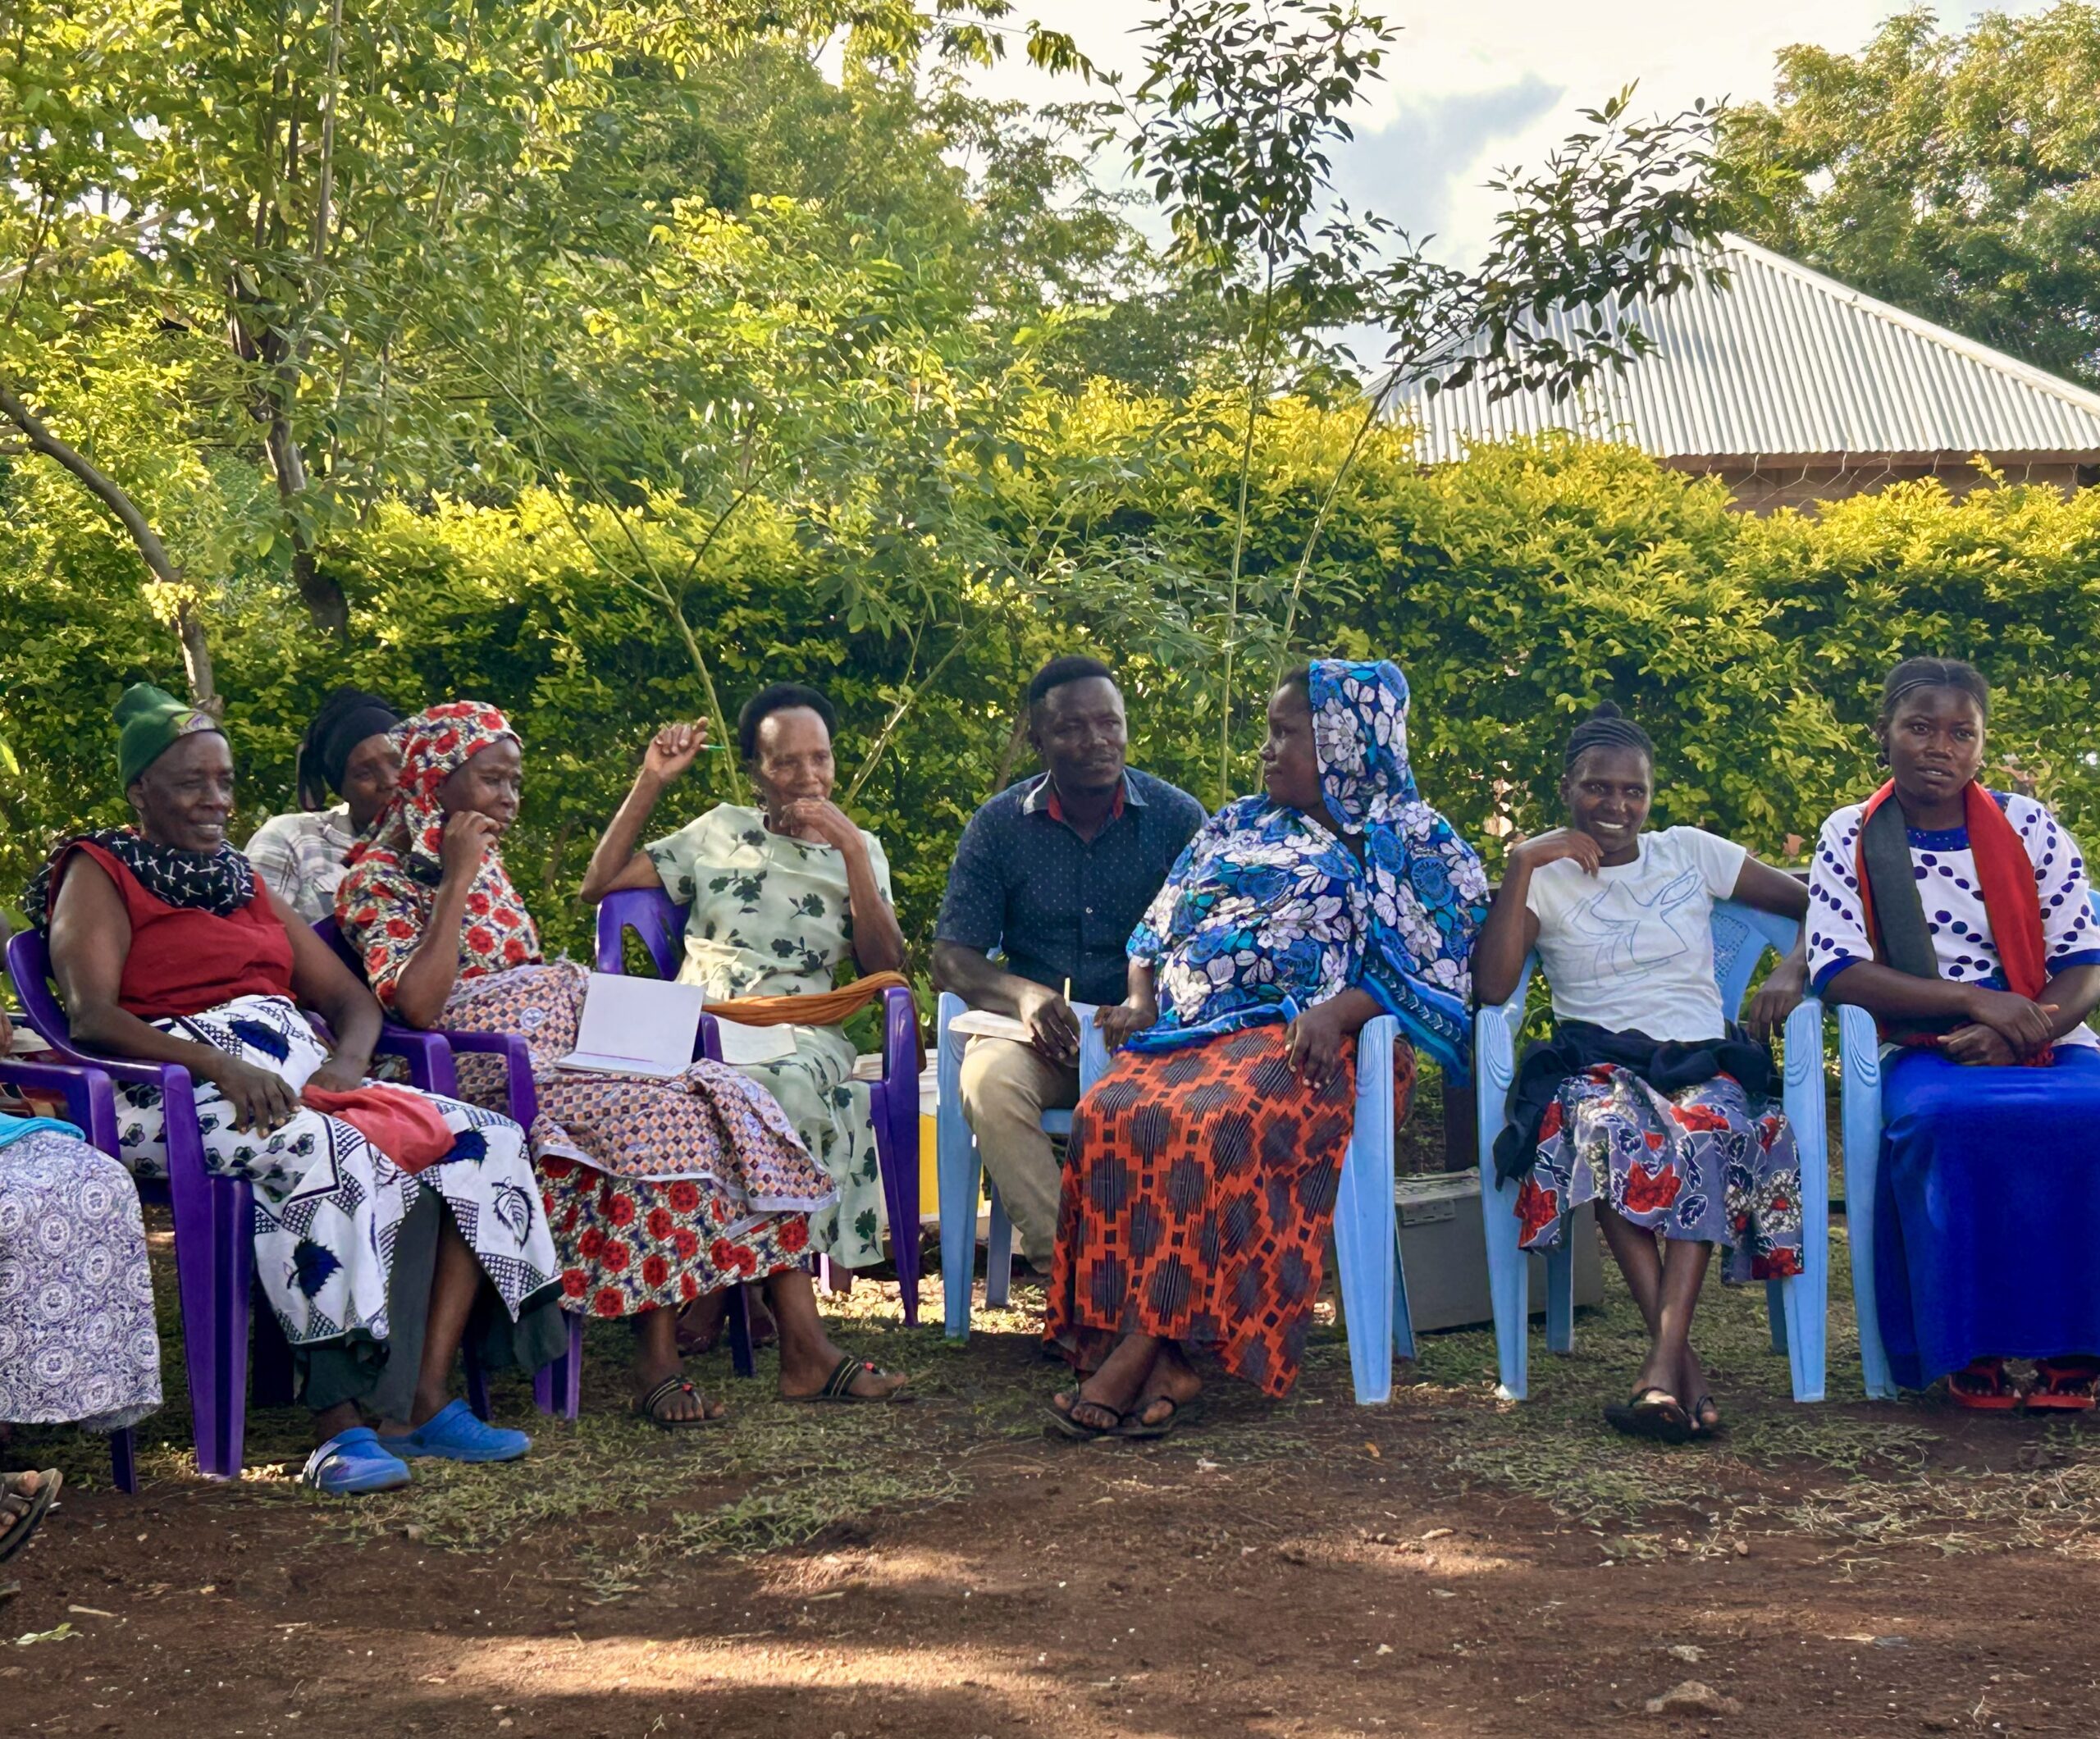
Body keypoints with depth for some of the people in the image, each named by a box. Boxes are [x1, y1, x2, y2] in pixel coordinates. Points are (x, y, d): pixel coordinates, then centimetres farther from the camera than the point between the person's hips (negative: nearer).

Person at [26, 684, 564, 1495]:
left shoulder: (242, 880, 27)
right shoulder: (100, 874, 7)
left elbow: (352, 997, 23)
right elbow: (92, 1017, -11)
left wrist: (347, 1062, -2)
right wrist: (222, 1064, -25)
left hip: (301, 1080, 7)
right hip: (176, 1094, -7)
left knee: (484, 1141, -14)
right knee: (325, 1153, -39)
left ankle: (423, 1400, -20)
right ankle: (338, 1426, -37)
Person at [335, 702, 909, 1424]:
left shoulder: (486, 864, 23)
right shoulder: (379, 878, -1)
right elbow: (417, 1006, -17)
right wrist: (456, 881, -12)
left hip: (568, 1051, 8)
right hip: (497, 1075, -7)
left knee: (732, 1101, -17)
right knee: (657, 1115, -33)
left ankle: (805, 1347, -24)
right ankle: (657, 1362, -29)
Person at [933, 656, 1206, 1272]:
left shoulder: (1177, 818, 5)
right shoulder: (999, 826, 7)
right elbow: (951, 959, 3)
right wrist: (1024, 996, -19)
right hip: (1040, 1035, 1)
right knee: (990, 1080, -34)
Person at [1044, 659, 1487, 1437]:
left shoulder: (1412, 842, 13)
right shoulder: (1234, 828, 30)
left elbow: (1431, 964, 1)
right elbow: (1155, 933, 30)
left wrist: (1337, 1010, -15)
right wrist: (1140, 998, 8)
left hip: (1308, 1042, -5)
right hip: (1186, 1033, 5)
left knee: (1214, 1125, -38)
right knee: (1109, 1115, -30)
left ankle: (1139, 1354, -39)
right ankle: (1163, 1363, -36)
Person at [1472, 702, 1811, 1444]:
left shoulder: (1690, 853, 16)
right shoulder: (1544, 877, 11)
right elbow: (1491, 987, -6)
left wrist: (1792, 970, -3)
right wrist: (1522, 861, -6)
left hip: (1701, 1062, 1)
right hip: (1597, 1066, -1)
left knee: (1710, 1130, -37)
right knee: (1608, 1128, -38)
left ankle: (1663, 1360, -44)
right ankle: (1680, 1357, -40)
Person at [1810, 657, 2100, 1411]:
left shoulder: (2029, 828, 7)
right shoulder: (1850, 837, 5)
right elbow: (1838, 974, -7)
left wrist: (2017, 1036, -18)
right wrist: (1975, 999, -18)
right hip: (1923, 1054, -1)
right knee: (1944, 1120, -37)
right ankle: (1970, 1349, -23)